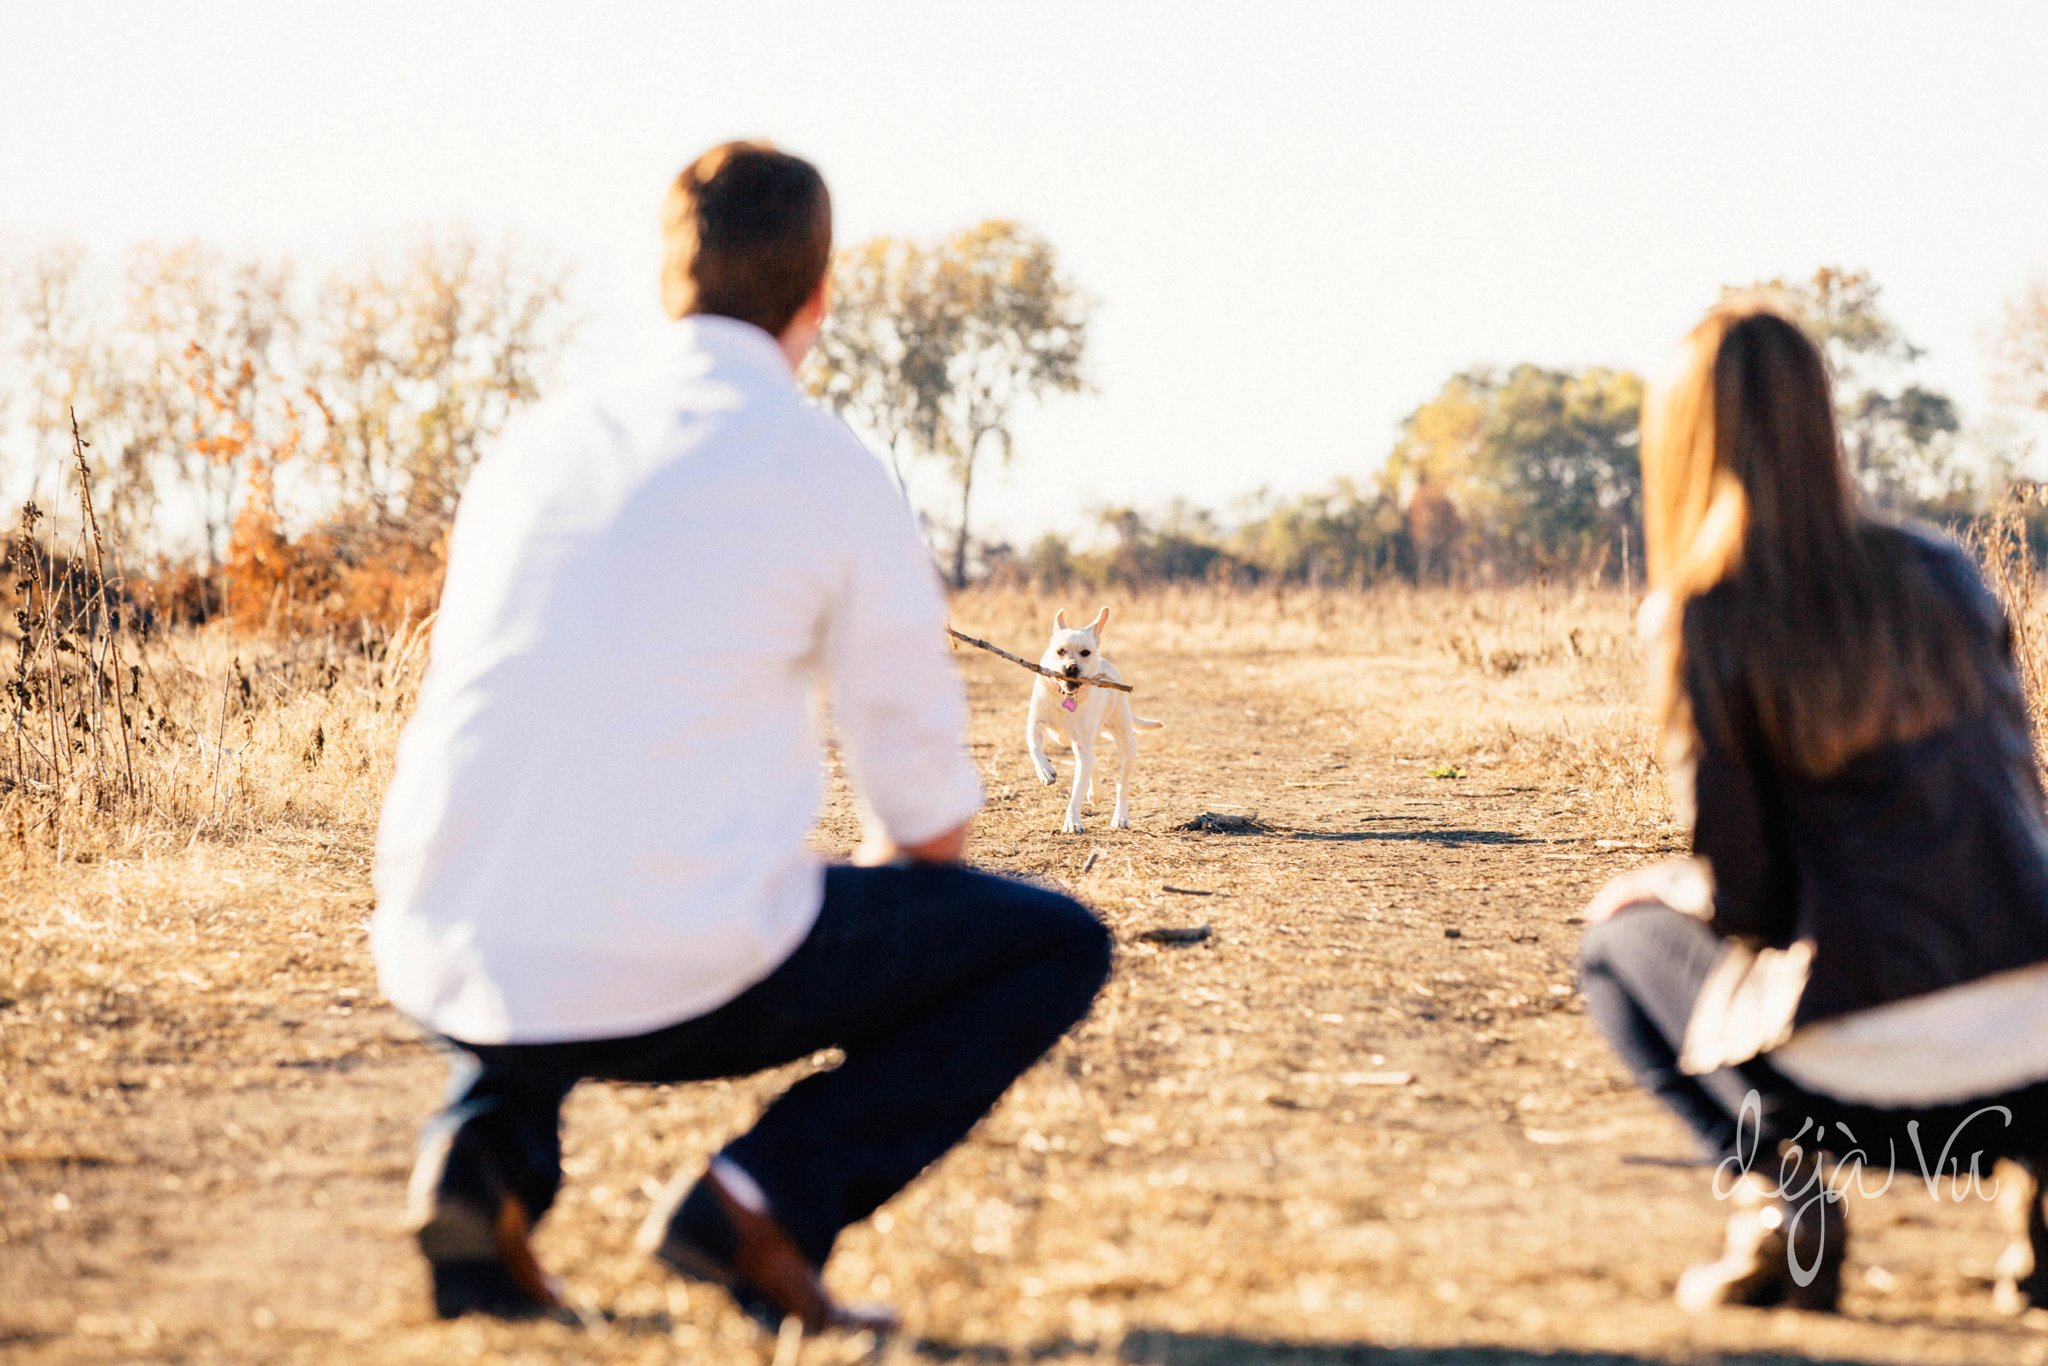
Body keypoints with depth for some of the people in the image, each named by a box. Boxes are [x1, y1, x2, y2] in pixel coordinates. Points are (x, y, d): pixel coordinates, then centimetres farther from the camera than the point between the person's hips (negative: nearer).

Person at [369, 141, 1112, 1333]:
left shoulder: (535, 444, 15)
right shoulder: (834, 472, 0)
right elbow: (929, 811, 4)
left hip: (455, 973, 5)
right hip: (682, 979, -5)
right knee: (1058, 946, 13)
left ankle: (488, 1154, 11)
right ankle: (770, 1200, -5)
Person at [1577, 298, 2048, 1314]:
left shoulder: (1698, 617, -5)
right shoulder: (1941, 572, 9)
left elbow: (1740, 893, -5)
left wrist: (1655, 890, 18)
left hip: (1874, 1069, -3)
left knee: (1619, 944, 24)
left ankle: (1777, 1180, -1)